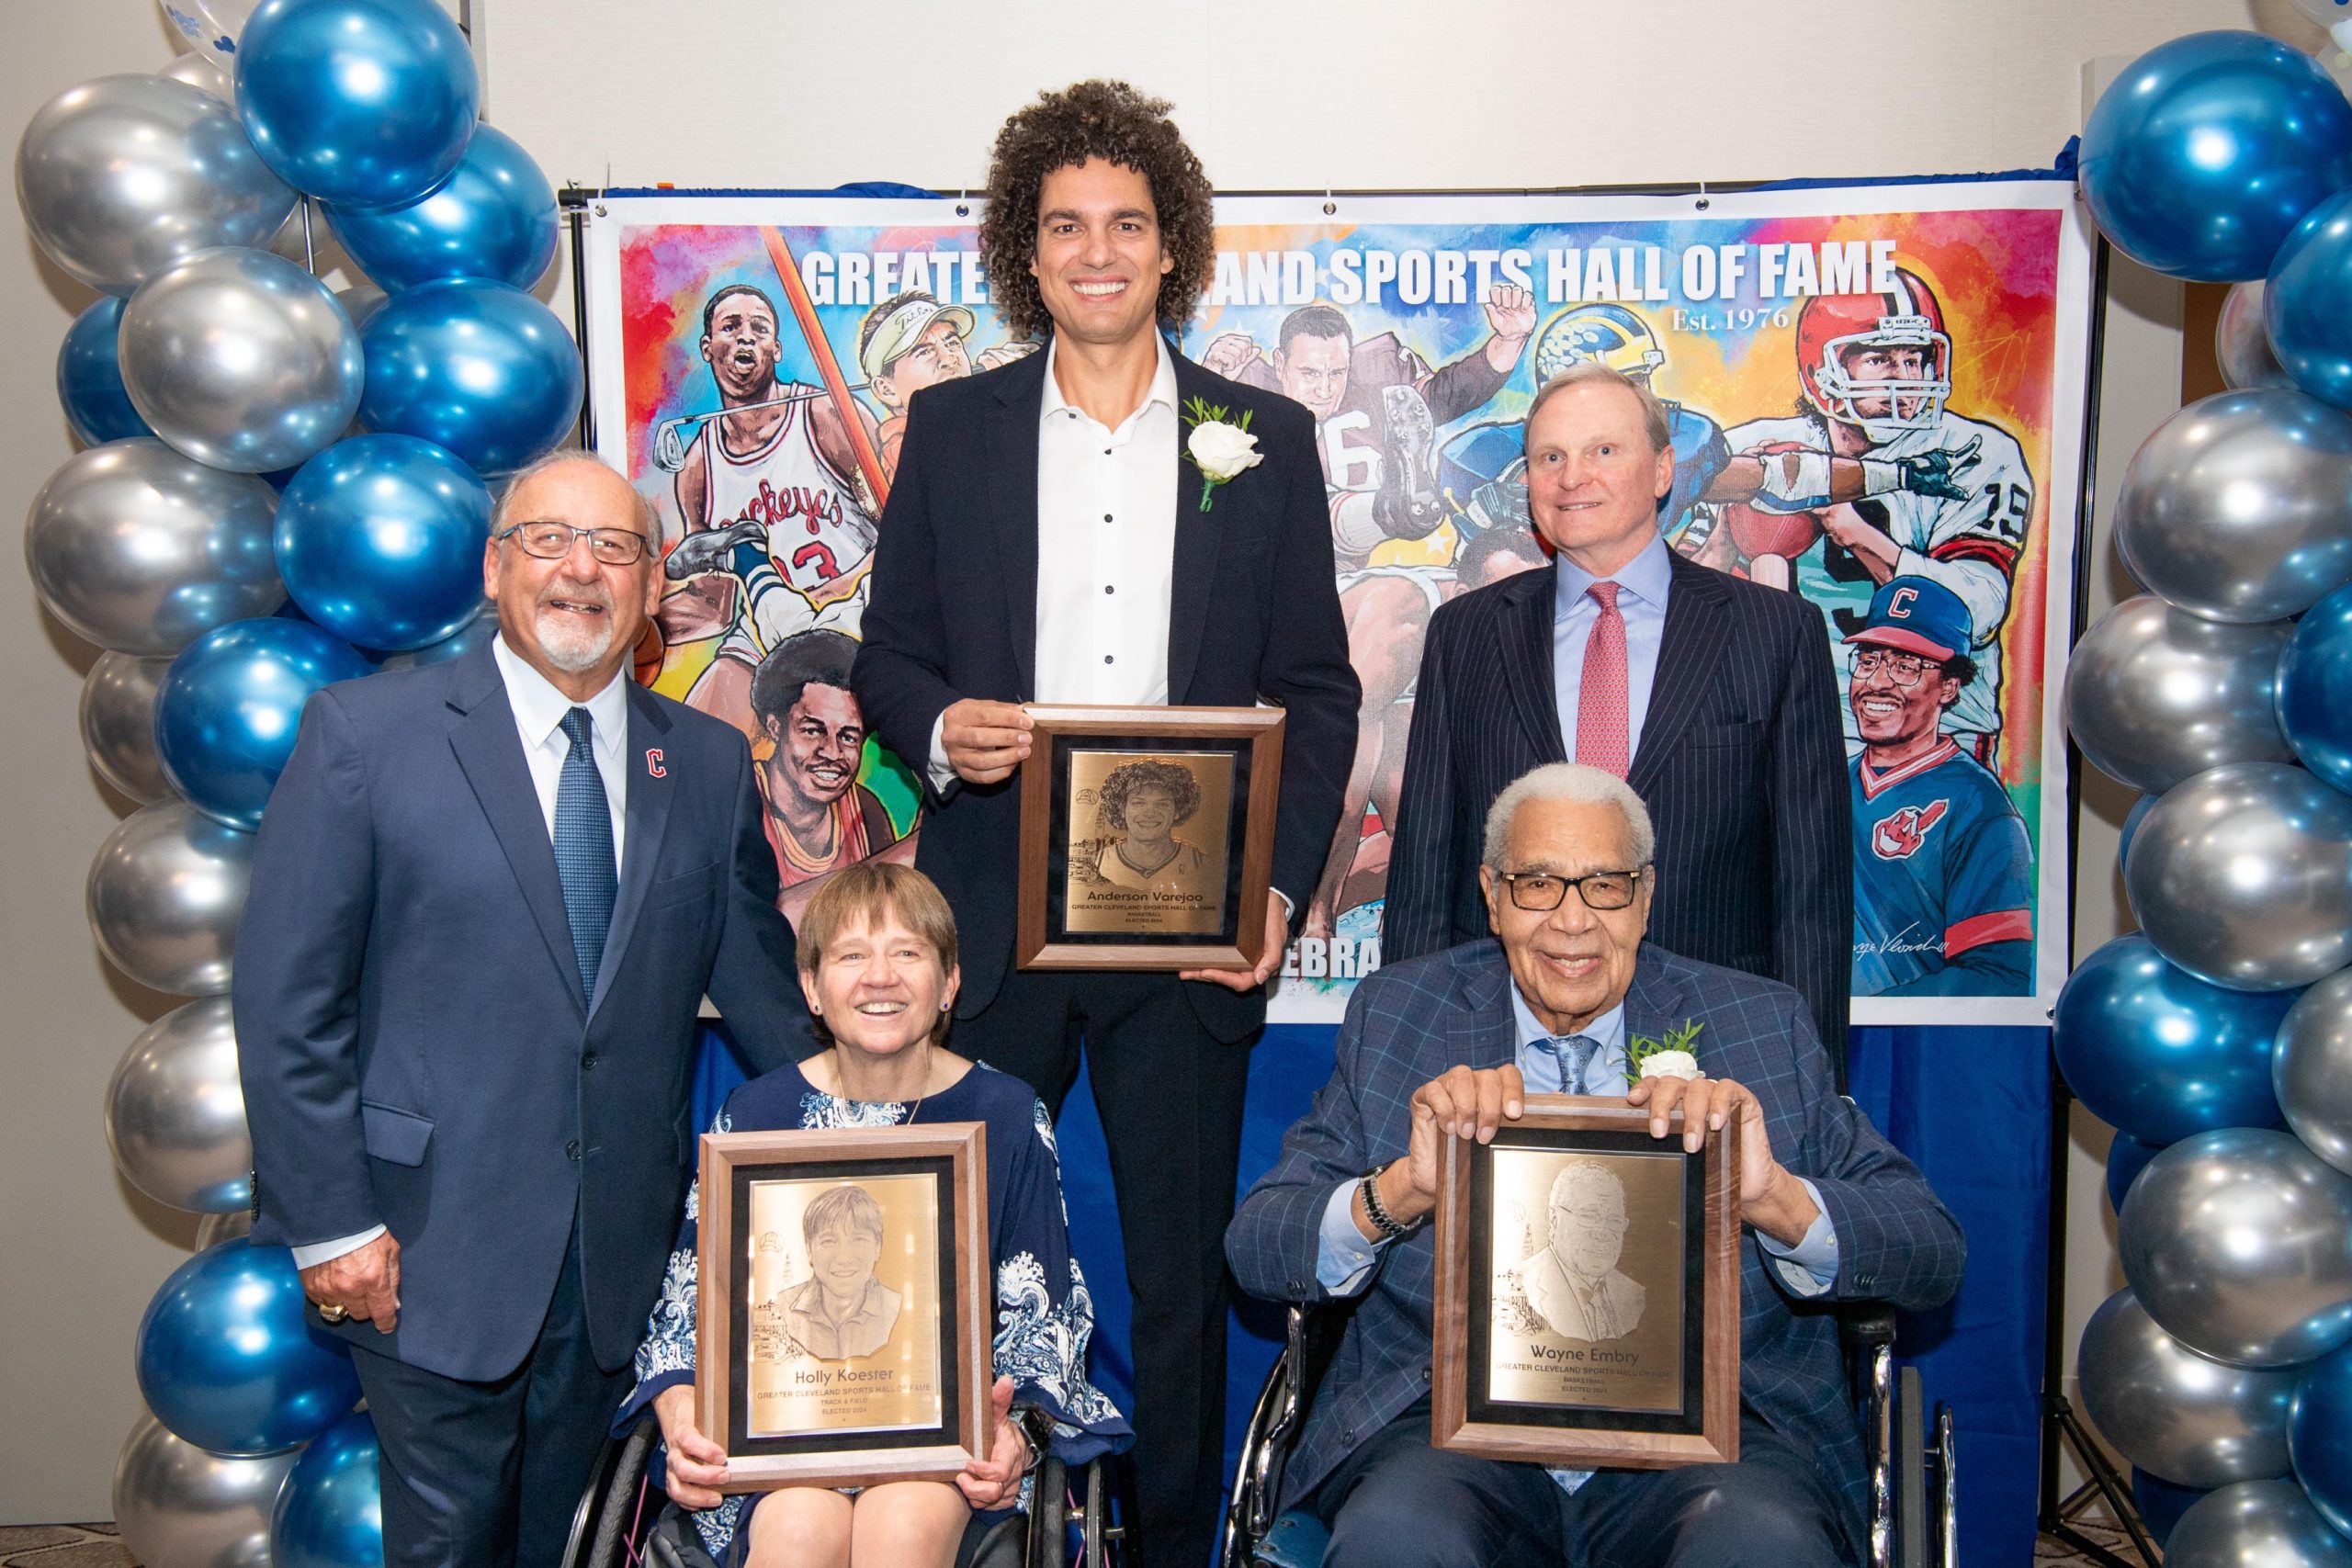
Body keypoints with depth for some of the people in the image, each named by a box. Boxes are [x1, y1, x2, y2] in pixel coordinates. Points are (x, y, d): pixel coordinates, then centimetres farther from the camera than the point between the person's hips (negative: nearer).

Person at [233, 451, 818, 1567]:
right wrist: (329, 1222, -9)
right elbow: (286, 999, -6)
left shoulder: (710, 764, 6)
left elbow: (756, 979, 11)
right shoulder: (364, 734, -5)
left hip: (622, 1256, 3)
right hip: (433, 1252, -3)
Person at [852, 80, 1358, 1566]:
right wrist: (939, 725, -14)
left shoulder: (1268, 437, 6)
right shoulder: (951, 427, 8)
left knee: (1184, 1270, 9)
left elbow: (1319, 692, 6)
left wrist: (1280, 888, -6)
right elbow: (889, 653, 9)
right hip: (992, 922, 1)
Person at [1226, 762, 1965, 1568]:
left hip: (1704, 1426, 0)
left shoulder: (1761, 1024, 8)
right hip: (1456, 1416, 0)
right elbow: (1254, 1250, 1)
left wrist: (1775, 1200, -19)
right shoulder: (1396, 1013, 8)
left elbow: (1933, 1257, 2)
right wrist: (1401, 1190, -19)